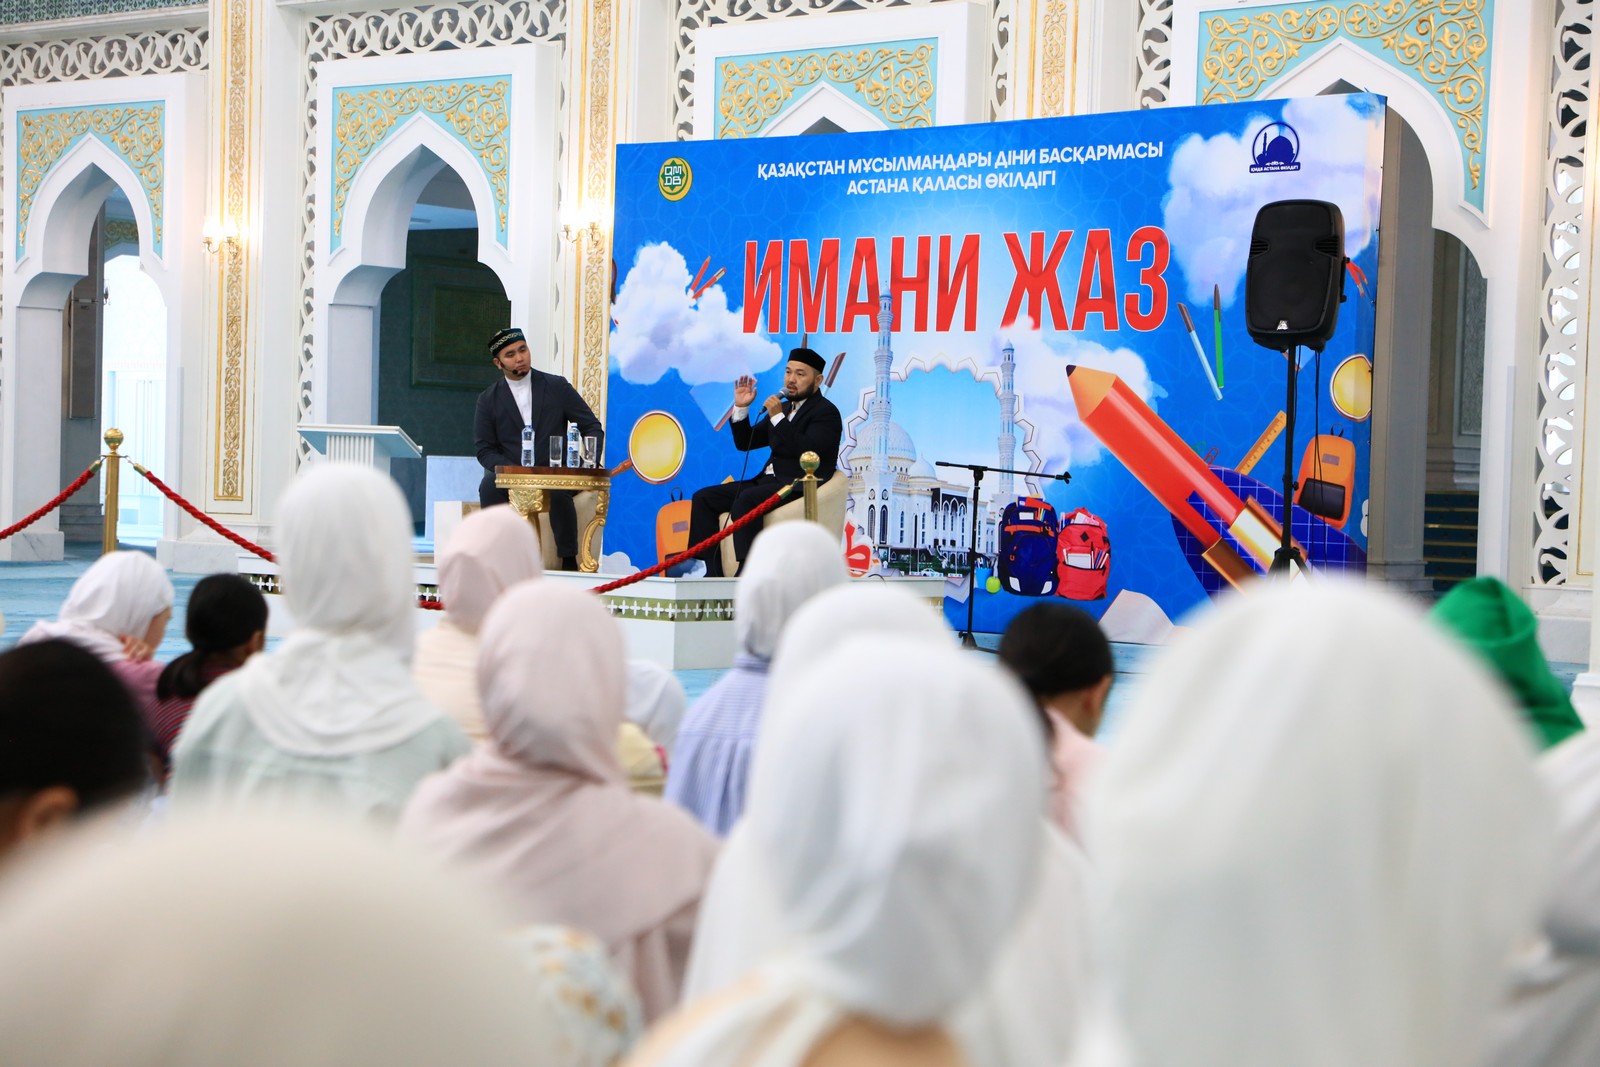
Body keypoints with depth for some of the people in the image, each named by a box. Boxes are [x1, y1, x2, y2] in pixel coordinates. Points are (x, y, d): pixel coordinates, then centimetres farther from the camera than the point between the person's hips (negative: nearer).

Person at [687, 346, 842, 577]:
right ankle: (714, 572, -11)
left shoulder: (826, 412, -3)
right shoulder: (784, 407, 21)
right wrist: (741, 408, 7)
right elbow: (745, 443, 22)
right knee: (703, 497, -4)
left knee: (745, 499, -35)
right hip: (769, 480, 9)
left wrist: (778, 417, -19)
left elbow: (808, 452, -20)